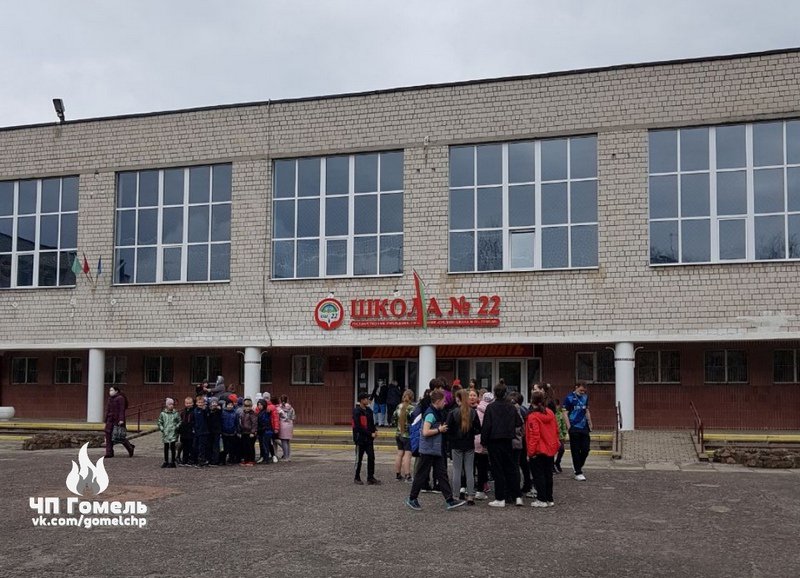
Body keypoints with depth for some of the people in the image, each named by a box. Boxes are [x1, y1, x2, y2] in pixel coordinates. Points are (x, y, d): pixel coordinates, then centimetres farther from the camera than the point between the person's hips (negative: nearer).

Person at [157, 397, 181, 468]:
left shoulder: (176, 414, 0)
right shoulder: (162, 414, 3)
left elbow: (179, 422, 5)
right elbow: (159, 422, 9)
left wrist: (176, 427, -9)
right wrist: (162, 428, -3)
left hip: (173, 433, -2)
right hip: (165, 433, 2)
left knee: (172, 447, -3)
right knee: (166, 448, 10)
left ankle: (172, 462, 4)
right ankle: (166, 461, 19)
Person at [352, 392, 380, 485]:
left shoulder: (369, 411, 10)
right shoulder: (356, 412, -12)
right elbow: (359, 427, -17)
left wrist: (375, 430, -2)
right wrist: (370, 434, -16)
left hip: (369, 439, 6)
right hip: (360, 438, -6)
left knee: (371, 457, 2)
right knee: (359, 459, 4)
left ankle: (370, 478, 8)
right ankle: (357, 478, 15)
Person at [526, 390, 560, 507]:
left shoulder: (532, 416, -17)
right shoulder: (550, 413, 3)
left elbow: (534, 435, -19)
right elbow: (556, 430, 9)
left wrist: (531, 451, -13)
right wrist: (555, 445, 18)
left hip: (538, 451, -7)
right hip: (550, 449, 7)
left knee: (538, 475, 2)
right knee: (548, 474, 15)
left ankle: (542, 499, 2)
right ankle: (549, 499, 20)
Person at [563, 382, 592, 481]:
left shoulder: (585, 397, 12)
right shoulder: (569, 398, -5)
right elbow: (565, 413, -6)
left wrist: (590, 424, 17)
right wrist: (569, 427, -12)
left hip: (584, 428, 5)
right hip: (574, 428, -5)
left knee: (585, 449, 4)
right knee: (576, 451, 0)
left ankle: (578, 466, 26)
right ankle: (578, 473, 5)